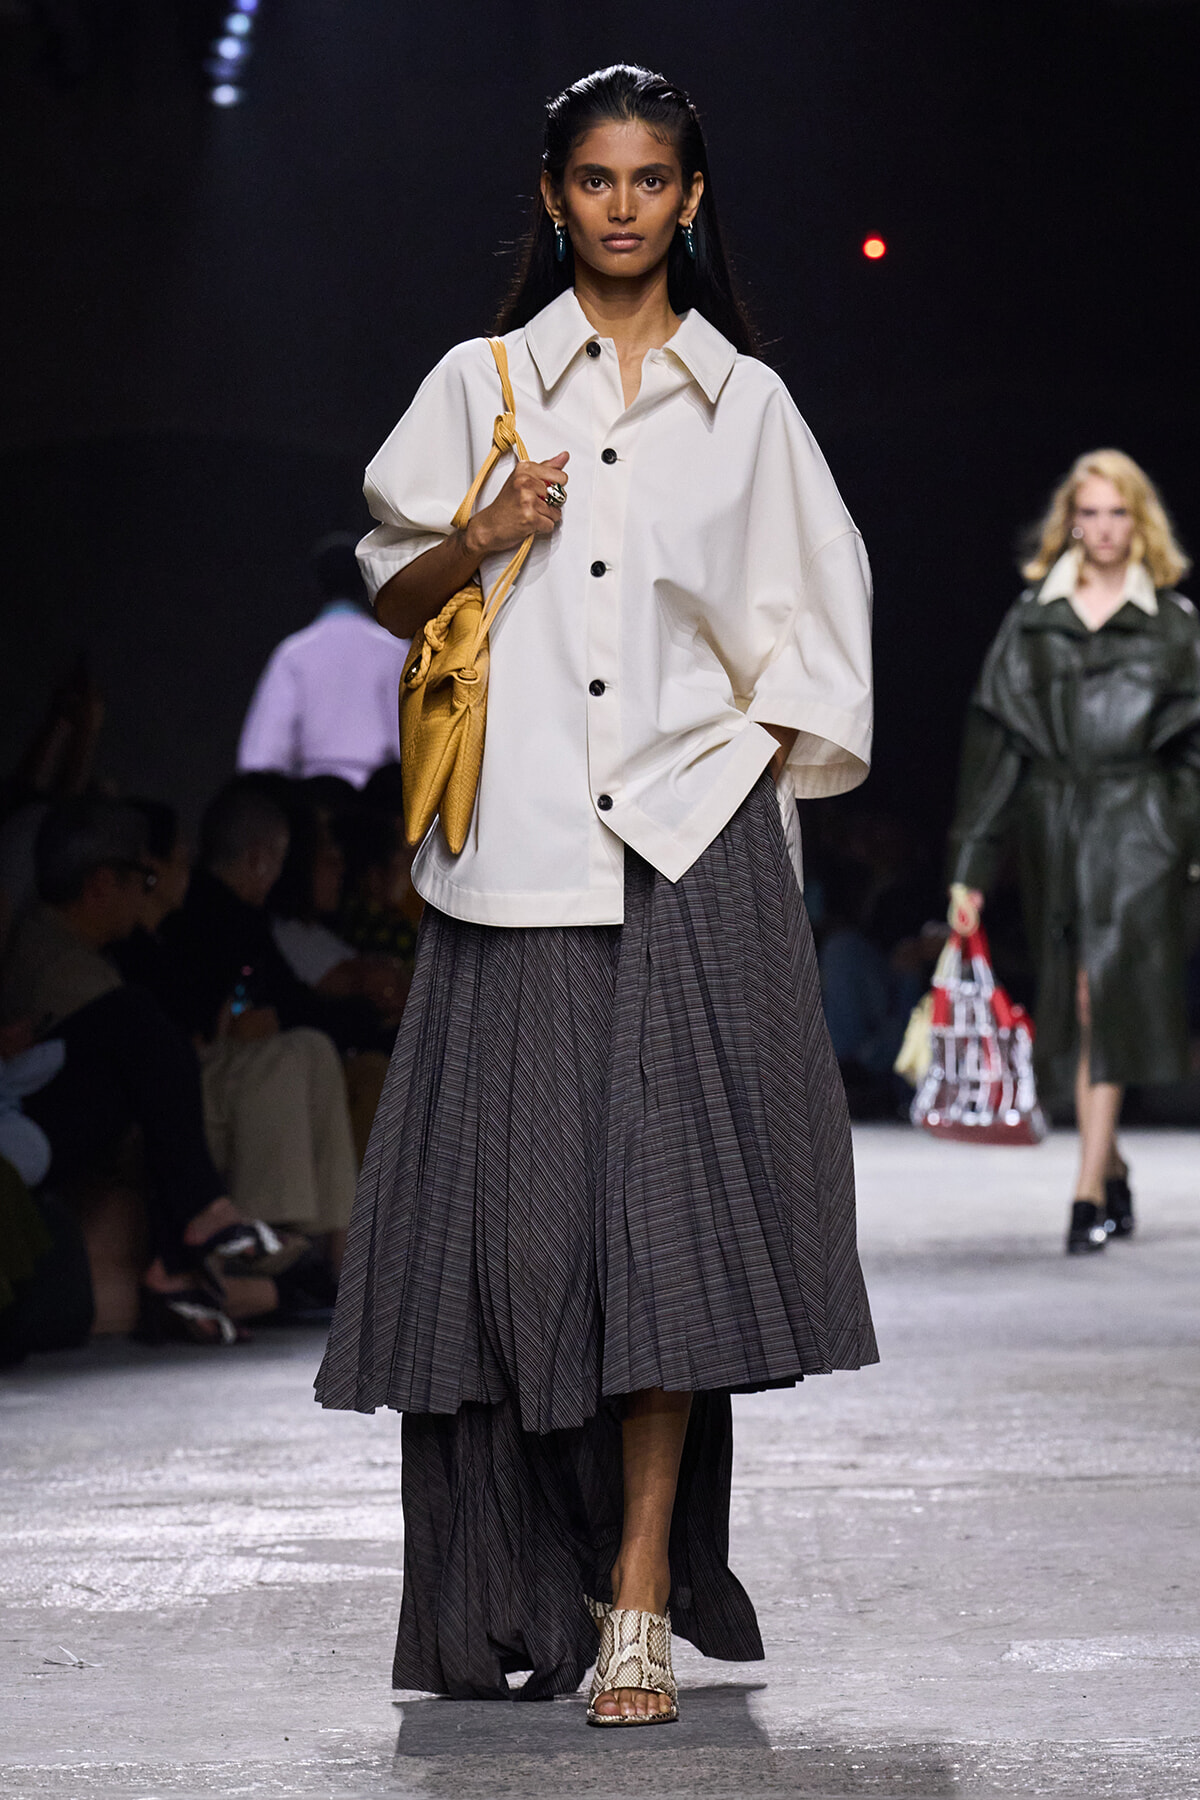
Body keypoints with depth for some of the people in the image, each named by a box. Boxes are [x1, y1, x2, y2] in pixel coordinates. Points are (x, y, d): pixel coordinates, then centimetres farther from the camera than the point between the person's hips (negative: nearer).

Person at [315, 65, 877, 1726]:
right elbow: (393, 597, 12)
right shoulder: (482, 384, 12)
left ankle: (639, 1600, -8)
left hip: (692, 852, 0)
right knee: (518, 1198, -3)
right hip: (520, 855, 1)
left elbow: (807, 630, 13)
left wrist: (752, 771, 1)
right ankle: (525, 1590, 8)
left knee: (668, 1199, -9)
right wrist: (485, 537, -7)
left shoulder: (745, 401, 12)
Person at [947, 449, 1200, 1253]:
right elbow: (995, 739, 7)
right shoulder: (1032, 620, 8)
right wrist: (971, 862, 3)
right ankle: (1113, 1170, 23)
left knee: (1108, 1002, -10)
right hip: (1056, 832, 3)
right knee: (1073, 1006, 7)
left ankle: (1090, 1191, -11)